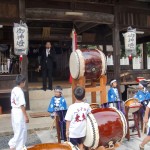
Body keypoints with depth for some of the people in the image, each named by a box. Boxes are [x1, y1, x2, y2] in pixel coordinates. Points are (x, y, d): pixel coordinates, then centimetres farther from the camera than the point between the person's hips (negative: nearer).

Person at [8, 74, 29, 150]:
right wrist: (26, 116, -16)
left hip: (14, 111, 9)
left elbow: (13, 102, 12)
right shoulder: (20, 91, -20)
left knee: (18, 130, 19)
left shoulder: (14, 90, 6)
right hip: (19, 112, -9)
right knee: (20, 130, 4)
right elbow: (22, 105, -21)